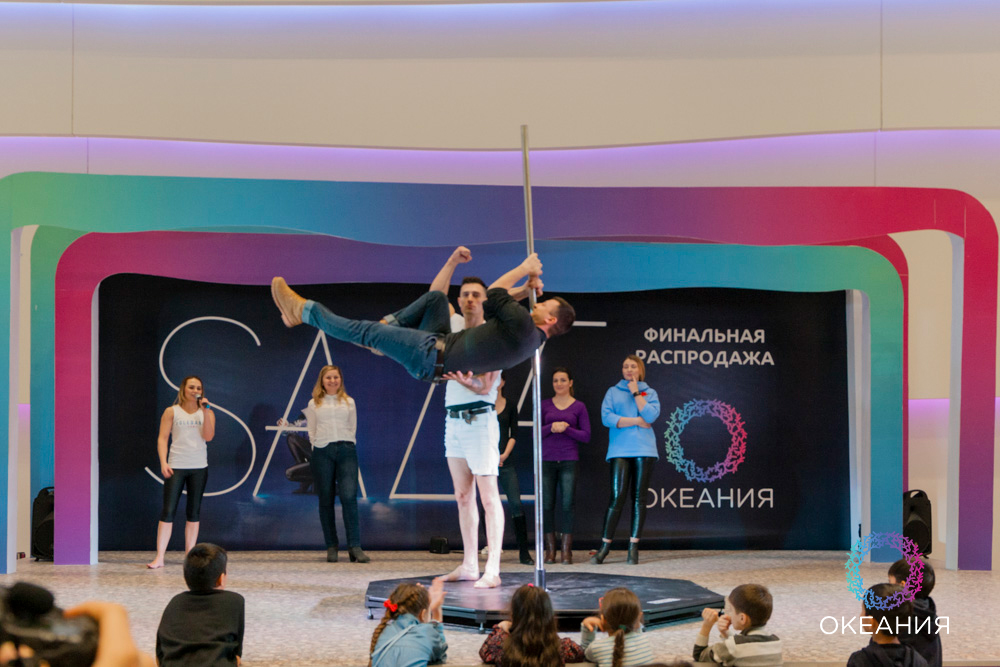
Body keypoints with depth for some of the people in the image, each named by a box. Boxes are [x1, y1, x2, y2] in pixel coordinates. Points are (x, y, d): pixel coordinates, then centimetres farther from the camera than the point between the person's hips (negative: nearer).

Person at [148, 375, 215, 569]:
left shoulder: (207, 413, 8)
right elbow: (162, 438, 0)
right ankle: (159, 557, -7)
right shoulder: (172, 412, 4)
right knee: (168, 511, -7)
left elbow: (208, 437, -6)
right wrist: (163, 462, -11)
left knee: (194, 512, 6)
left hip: (199, 467, 2)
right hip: (176, 466, -2)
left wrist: (205, 411, -11)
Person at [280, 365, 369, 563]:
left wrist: (345, 443, 5)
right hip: (322, 452, 1)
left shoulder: (348, 402, 13)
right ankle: (331, 547, 9)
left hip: (346, 450, -1)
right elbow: (312, 431, 16)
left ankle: (355, 547, -15)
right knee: (326, 500, 1)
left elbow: (352, 428, 14)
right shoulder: (314, 404, 12)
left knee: (349, 497, -14)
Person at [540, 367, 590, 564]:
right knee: (547, 504, -1)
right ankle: (550, 549, 6)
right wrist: (551, 428, -12)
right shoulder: (545, 405, 9)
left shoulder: (579, 407, 5)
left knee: (568, 504, -6)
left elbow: (586, 436, 1)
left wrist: (566, 429, -11)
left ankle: (566, 550, -1)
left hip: (569, 461, -1)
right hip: (547, 460, 1)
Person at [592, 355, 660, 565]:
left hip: (644, 450, 1)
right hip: (619, 450, -1)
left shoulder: (650, 392, 13)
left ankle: (633, 547, 3)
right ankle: (605, 546, -4)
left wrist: (636, 393, -3)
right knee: (617, 496, -9)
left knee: (639, 497, 0)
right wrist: (637, 421, -6)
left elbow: (651, 416, -6)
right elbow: (607, 418, -4)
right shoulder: (613, 392, 12)